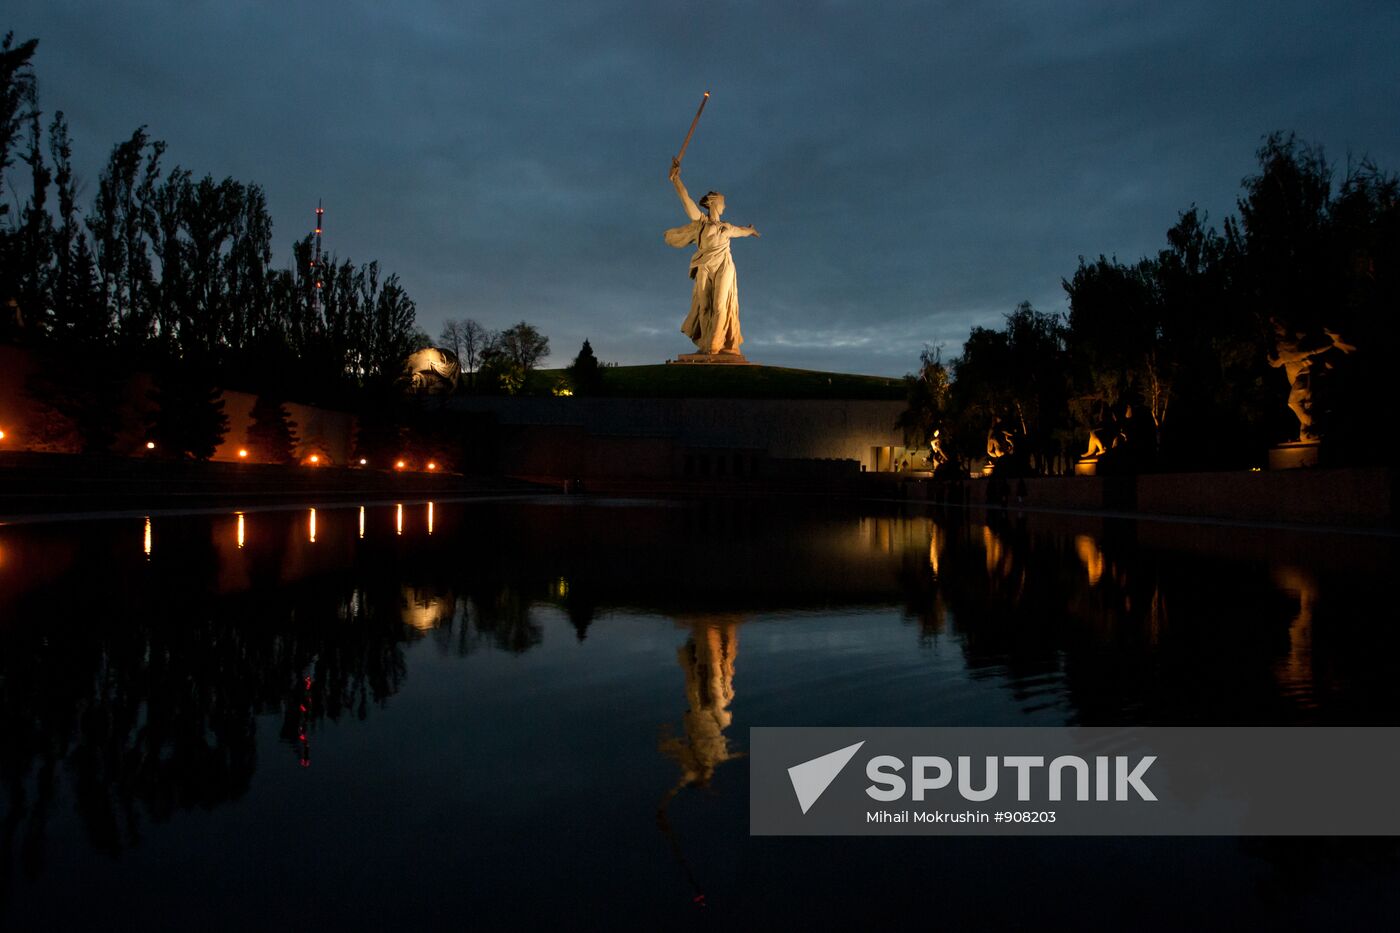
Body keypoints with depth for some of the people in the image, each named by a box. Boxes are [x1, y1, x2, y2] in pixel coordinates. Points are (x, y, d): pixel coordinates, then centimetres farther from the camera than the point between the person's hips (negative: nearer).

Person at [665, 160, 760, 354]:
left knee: (720, 305, -13)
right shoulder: (700, 221, 10)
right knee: (705, 306, -7)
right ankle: (706, 345, -6)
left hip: (724, 267, 2)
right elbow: (686, 200, -3)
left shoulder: (727, 227, 24)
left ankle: (716, 345, -17)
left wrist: (750, 231, 68)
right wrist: (676, 180, -15)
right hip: (705, 268, -2)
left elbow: (740, 230, 48)